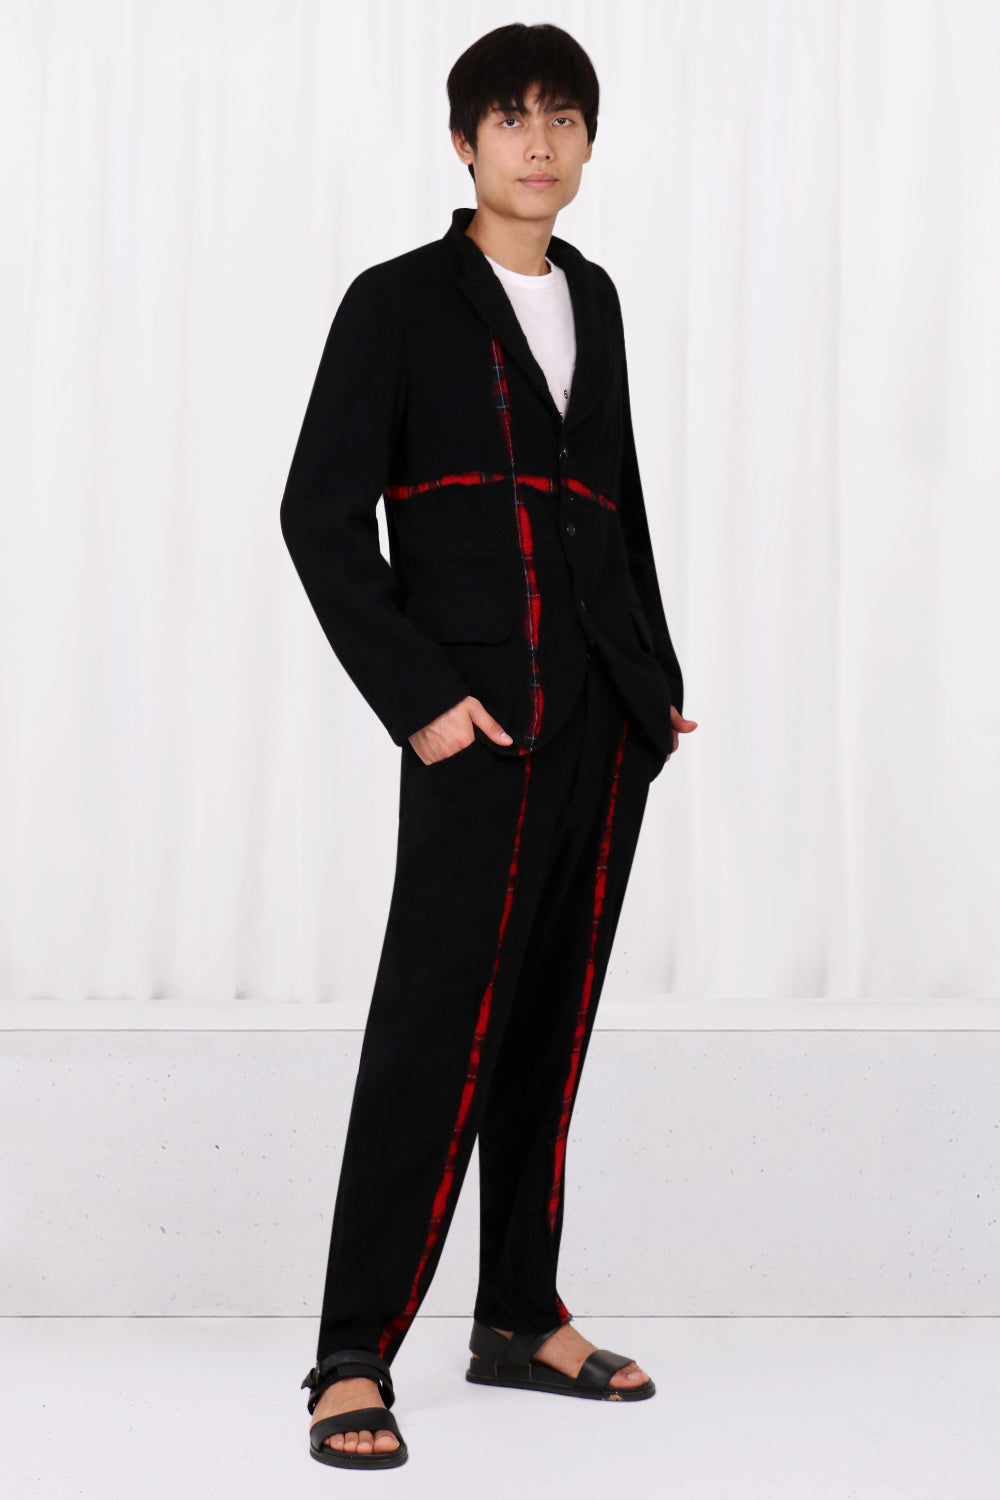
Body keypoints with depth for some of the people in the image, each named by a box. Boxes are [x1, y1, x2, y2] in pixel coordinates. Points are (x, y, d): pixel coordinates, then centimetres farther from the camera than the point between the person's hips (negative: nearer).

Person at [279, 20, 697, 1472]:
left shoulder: (593, 300, 16)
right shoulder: (399, 303, -2)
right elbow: (320, 515, -7)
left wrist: (661, 675, 16)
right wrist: (417, 697, -14)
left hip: (606, 721, 6)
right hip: (484, 723, -6)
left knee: (553, 1020, 11)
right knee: (438, 1028, -10)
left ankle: (521, 1318, 21)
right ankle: (355, 1361, -4)